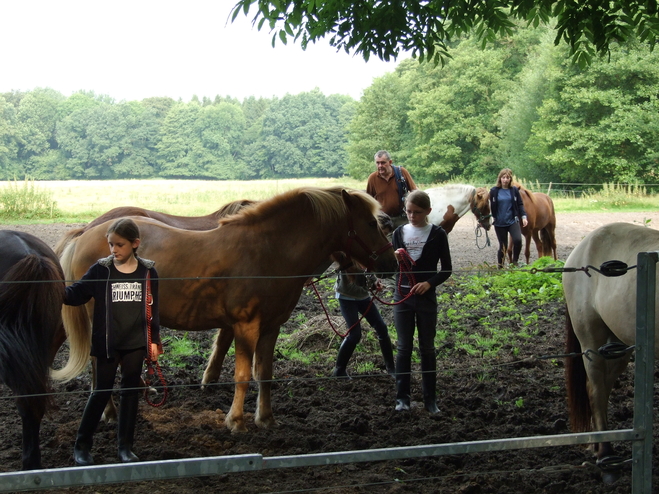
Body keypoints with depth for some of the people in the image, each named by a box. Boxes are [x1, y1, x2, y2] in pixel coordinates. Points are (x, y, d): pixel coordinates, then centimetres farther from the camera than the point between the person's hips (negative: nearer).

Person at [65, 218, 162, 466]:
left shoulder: (148, 272, -1)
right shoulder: (101, 270, -6)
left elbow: (153, 308, 5)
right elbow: (77, 294, -10)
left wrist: (154, 340, 6)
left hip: (135, 344, 2)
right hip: (106, 343, -2)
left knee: (130, 392, 9)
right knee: (101, 392, 2)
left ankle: (125, 446, 19)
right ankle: (81, 446, 13)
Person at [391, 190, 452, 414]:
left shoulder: (437, 234, -3)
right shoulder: (399, 232, 4)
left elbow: (447, 269, -2)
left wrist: (429, 283, -18)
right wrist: (396, 259, -14)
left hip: (426, 297, -2)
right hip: (402, 296, 2)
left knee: (427, 348, 7)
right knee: (404, 347, 4)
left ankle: (430, 399, 13)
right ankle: (402, 397, 8)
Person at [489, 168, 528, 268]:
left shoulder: (514, 190, 2)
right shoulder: (494, 191, -1)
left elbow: (520, 204, 5)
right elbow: (491, 206, 3)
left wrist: (523, 216, -6)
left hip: (513, 221, 0)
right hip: (499, 223, 0)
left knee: (517, 240, -21)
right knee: (503, 246, 5)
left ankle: (515, 261, -2)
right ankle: (500, 266, 20)